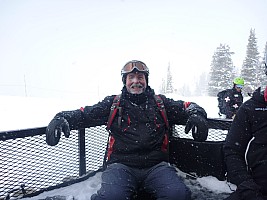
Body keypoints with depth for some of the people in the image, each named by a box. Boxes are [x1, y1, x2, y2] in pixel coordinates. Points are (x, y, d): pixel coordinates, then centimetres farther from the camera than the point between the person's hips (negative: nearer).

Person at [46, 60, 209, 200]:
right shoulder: (113, 103, 13)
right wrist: (62, 119, -14)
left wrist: (196, 115, -9)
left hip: (156, 166, 2)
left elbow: (186, 107, 15)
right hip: (122, 165, -1)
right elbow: (86, 114, 6)